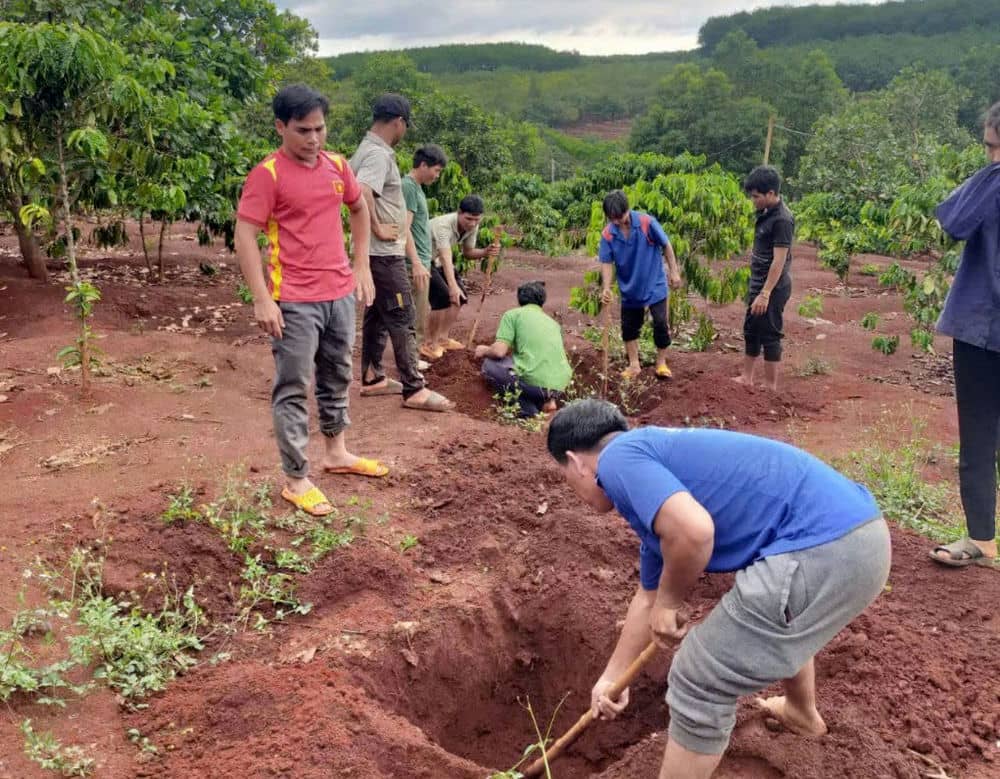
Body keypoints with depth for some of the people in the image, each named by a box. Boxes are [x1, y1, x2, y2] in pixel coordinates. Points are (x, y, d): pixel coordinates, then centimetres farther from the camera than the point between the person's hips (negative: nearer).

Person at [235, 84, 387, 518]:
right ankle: (295, 481, 9)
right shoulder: (267, 175, -11)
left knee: (337, 377, 19)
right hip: (295, 301, -7)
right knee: (293, 390, 0)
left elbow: (359, 209, 23)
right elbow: (244, 237, -14)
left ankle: (336, 453, 37)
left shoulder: (337, 166, 7)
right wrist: (262, 300, -21)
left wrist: (361, 266, 16)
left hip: (340, 294, 7)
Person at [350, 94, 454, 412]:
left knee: (377, 314, 16)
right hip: (385, 252, -10)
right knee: (401, 318, -7)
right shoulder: (379, 155, -18)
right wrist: (378, 228, -22)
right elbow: (361, 193, -35)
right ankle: (414, 390, -4)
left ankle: (373, 378, 25)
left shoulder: (367, 149, 13)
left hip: (378, 252, 10)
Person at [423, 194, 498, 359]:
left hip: (437, 261, 9)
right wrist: (452, 286, -59)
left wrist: (485, 252, -19)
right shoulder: (443, 225, -36)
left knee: (460, 296, 4)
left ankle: (442, 338, 19)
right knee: (443, 297, -21)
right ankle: (430, 345, -8)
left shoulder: (472, 226, -11)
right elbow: (446, 257, -47)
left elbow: (468, 252, 2)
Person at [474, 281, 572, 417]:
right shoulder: (553, 322, 23)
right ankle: (548, 399, 12)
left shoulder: (513, 314, 6)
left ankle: (526, 408, 0)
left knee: (489, 364, 15)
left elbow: (499, 351, -5)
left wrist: (485, 351, 18)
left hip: (534, 381, -7)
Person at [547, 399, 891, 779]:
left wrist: (669, 603, -3)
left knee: (700, 686, 6)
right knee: (781, 621, 41)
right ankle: (802, 713, 67)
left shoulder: (618, 459, -4)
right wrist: (612, 676, 45)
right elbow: (646, 599, 35)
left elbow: (693, 531, -23)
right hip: (858, 535, 10)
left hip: (818, 550, -10)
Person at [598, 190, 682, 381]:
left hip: (655, 285, -3)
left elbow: (666, 246, -9)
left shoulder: (647, 222, -20)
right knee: (629, 326, 10)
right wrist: (606, 288, -24)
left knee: (661, 324, -4)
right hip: (629, 288, 3)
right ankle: (634, 365, 25)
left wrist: (674, 272, -7)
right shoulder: (607, 234, -13)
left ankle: (661, 363, 15)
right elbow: (607, 263, -10)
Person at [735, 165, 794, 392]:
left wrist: (765, 293, -25)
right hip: (758, 284, 9)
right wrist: (756, 289, 17)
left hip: (772, 288, -9)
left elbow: (779, 261, -23)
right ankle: (747, 378, 28)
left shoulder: (782, 220, -20)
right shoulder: (766, 213, 8)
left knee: (769, 335, -1)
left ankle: (771, 386, 10)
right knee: (751, 331, 16)